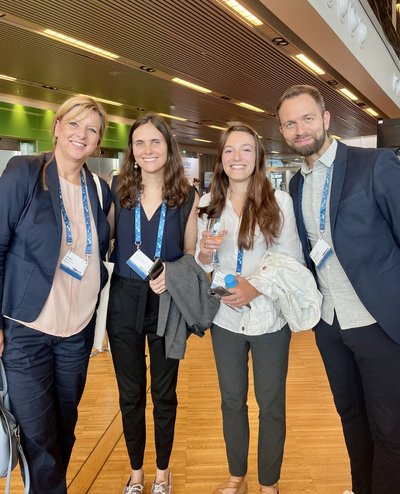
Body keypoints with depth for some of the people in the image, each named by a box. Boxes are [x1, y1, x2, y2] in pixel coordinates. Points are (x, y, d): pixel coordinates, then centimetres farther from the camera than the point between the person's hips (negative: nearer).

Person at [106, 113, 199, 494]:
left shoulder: (186, 196, -2)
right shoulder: (117, 189, -1)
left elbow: (190, 255, 2)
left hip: (167, 304, -1)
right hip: (124, 302, 1)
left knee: (164, 394, 14)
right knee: (130, 395, 14)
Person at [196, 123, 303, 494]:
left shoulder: (280, 202, -7)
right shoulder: (208, 204, 2)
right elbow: (202, 265, 7)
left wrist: (256, 288, -21)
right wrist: (205, 253, -16)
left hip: (269, 319, -2)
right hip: (225, 318, 3)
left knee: (271, 405, 12)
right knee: (232, 401, 17)